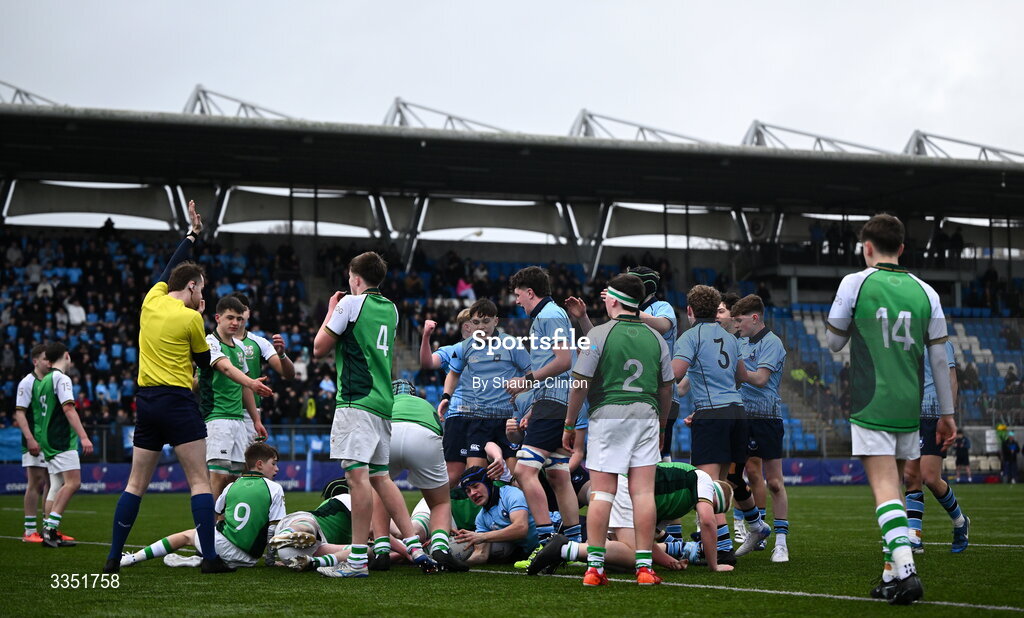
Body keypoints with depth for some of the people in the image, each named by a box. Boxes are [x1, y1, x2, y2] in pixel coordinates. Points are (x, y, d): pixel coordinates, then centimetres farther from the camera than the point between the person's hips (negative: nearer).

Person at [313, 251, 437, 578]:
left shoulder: (351, 303, -6)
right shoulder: (391, 309, 16)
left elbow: (320, 348, -1)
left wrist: (331, 311, 12)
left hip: (357, 401, -8)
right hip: (383, 401, 8)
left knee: (357, 475, -11)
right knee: (380, 476, 14)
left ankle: (358, 559, -15)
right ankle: (414, 546, 10)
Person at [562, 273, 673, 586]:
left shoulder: (600, 334, -4)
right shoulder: (655, 337, 9)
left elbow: (580, 383, -5)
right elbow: (666, 387, 13)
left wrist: (569, 425, 3)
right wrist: (662, 426, 25)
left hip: (607, 417, -3)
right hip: (646, 416, 3)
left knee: (601, 493, -1)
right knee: (643, 492, 1)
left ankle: (594, 566, -3)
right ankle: (644, 566, -1)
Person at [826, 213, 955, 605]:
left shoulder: (856, 283, -3)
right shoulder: (924, 292, 7)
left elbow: (834, 342, 7)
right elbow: (940, 358, 8)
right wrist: (947, 413, 14)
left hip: (871, 407, -4)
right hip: (909, 410, 4)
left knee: (885, 488, -11)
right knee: (894, 488, 14)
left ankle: (905, 569, -27)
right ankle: (892, 575, 16)